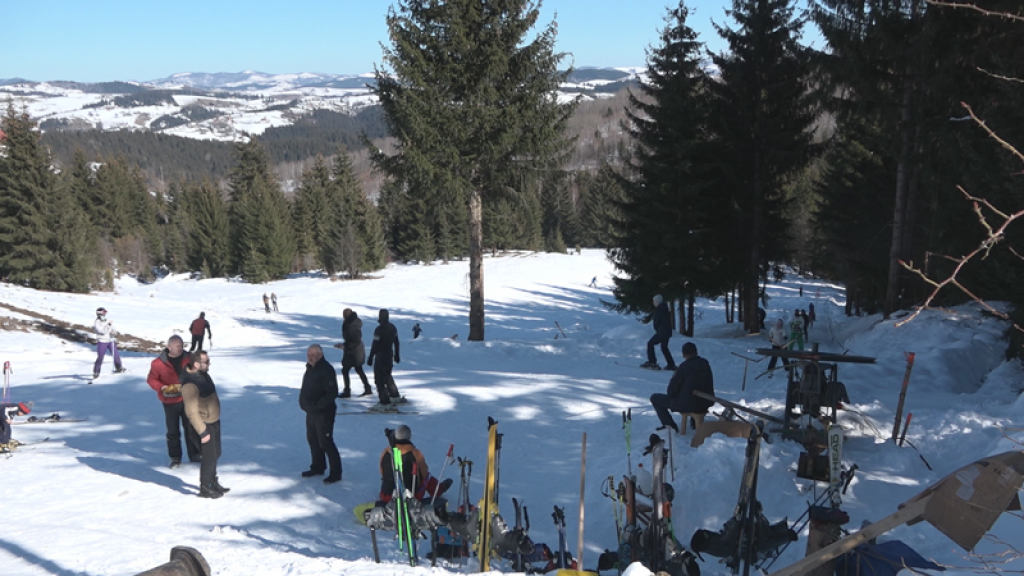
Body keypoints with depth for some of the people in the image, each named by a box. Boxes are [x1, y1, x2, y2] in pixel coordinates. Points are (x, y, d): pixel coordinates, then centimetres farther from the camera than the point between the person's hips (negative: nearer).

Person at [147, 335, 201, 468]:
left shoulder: (188, 358, -4)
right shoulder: (158, 363, -13)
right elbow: (151, 379, -5)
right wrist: (161, 387, -21)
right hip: (170, 402, -3)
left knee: (191, 428, 11)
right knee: (172, 431, 7)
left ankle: (194, 454, 24)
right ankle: (175, 457, 20)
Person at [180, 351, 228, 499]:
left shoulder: (203, 374, 2)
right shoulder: (190, 384, -28)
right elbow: (191, 412, -26)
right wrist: (202, 432, -23)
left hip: (214, 421, 9)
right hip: (205, 424, -9)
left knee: (216, 454, 20)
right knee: (209, 457, 0)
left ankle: (213, 482, 37)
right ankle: (205, 488, 17)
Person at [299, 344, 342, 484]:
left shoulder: (326, 370, -20)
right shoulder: (310, 368, 10)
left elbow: (332, 393, -25)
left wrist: (317, 405, -24)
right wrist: (303, 402, 9)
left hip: (323, 413, -9)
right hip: (311, 412, 10)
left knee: (325, 443, -5)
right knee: (312, 440, 19)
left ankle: (336, 473, 4)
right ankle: (318, 467, 35)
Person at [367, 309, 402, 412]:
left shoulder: (379, 330, -21)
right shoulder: (393, 328, 3)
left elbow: (375, 345, -19)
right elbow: (396, 342, 12)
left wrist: (370, 358, -11)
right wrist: (397, 355, 23)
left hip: (381, 357, -8)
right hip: (390, 356, 8)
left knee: (379, 379, -1)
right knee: (387, 376, 27)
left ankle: (385, 403, -3)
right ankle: (395, 396, 35)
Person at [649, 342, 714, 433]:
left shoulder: (684, 367, -19)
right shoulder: (705, 363, 0)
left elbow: (672, 388, -10)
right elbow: (709, 385, 11)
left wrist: (670, 396, 11)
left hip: (687, 405, -6)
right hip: (706, 403, 6)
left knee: (654, 398, 8)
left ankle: (670, 425, 5)